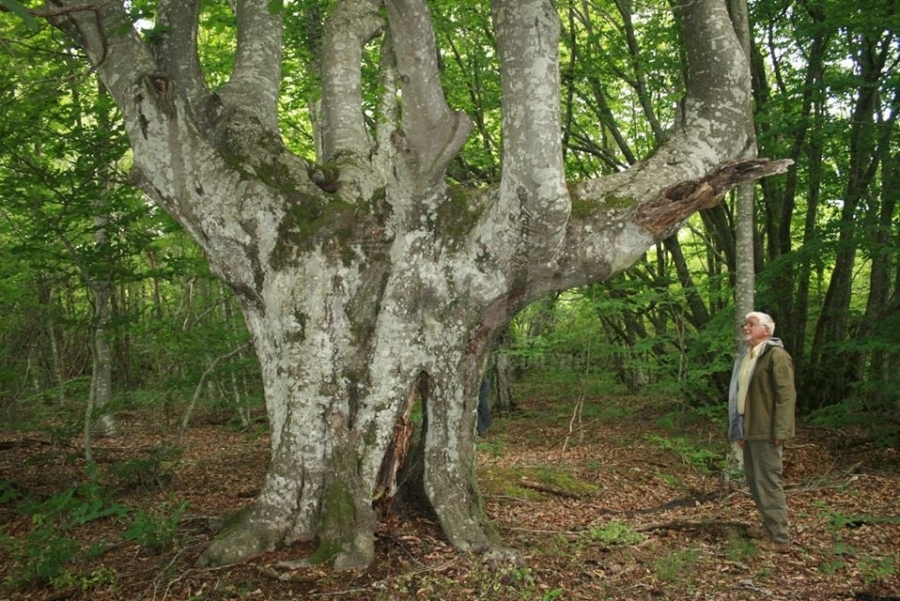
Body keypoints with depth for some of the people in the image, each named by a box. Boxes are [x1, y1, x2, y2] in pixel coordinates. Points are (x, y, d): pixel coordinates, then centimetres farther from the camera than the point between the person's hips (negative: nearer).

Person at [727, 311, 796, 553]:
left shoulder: (776, 355, -11)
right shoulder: (745, 356, 16)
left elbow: (786, 395, -17)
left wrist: (781, 431, -21)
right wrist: (739, 430, 18)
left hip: (766, 432, -9)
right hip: (749, 431, 9)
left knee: (768, 484, -3)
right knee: (756, 483, 15)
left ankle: (780, 538, 6)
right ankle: (770, 529, 27)